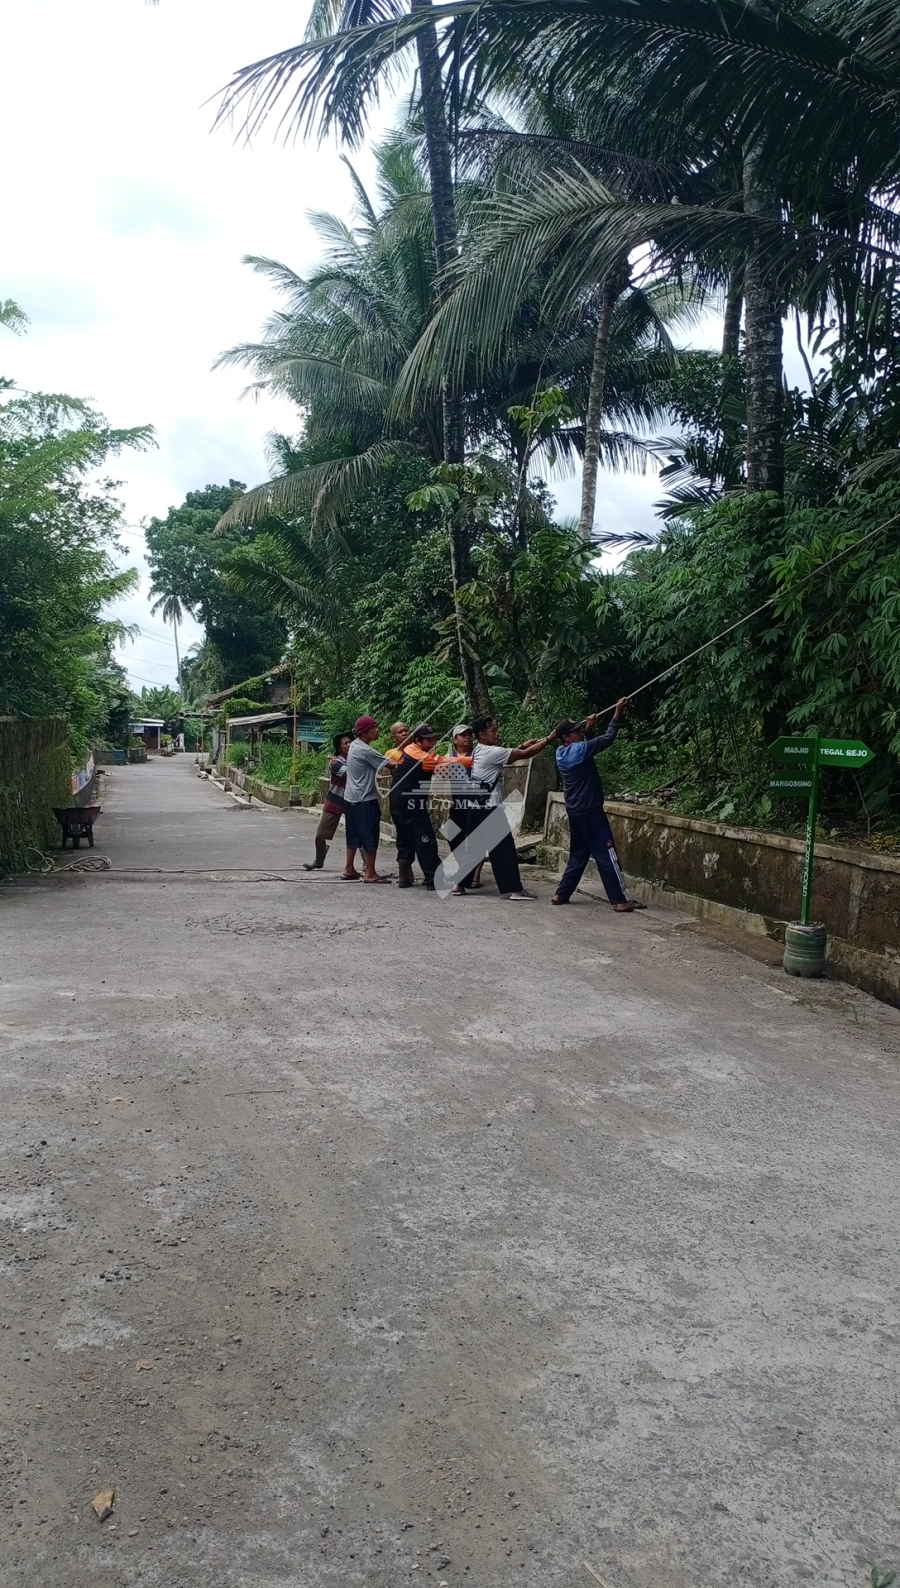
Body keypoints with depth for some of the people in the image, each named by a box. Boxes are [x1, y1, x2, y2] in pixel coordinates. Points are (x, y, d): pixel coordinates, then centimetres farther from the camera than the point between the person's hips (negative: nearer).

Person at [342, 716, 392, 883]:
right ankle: (370, 873, 2)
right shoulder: (366, 751, -18)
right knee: (370, 837, -2)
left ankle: (349, 870, 20)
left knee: (354, 836, 14)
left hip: (351, 798, 9)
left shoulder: (355, 746, 10)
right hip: (365, 799, -9)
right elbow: (391, 765, -15)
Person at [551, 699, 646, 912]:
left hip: (575, 811, 9)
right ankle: (620, 900, -5)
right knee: (606, 854, -6)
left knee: (578, 855, 18)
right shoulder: (579, 750, -17)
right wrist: (617, 714, -13)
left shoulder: (562, 753, 7)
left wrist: (588, 728, 21)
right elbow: (607, 739, -17)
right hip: (590, 811, -9)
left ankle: (561, 894, 18)